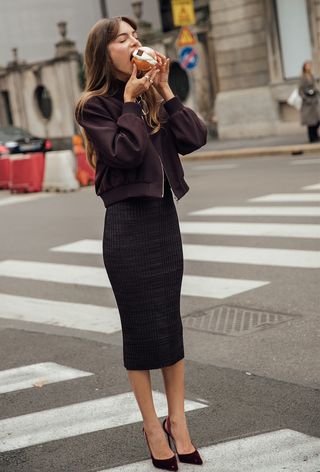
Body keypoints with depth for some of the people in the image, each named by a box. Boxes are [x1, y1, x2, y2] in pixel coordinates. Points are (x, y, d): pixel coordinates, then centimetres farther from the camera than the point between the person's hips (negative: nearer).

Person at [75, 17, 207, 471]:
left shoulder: (152, 97, 11)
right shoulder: (95, 105, -6)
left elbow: (194, 138, -1)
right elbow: (125, 153, -20)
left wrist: (164, 91, -4)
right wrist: (131, 102, -12)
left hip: (164, 216, 6)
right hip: (128, 224, -5)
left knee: (170, 320, 10)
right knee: (142, 325, 2)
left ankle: (177, 419, 20)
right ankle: (152, 424, 16)